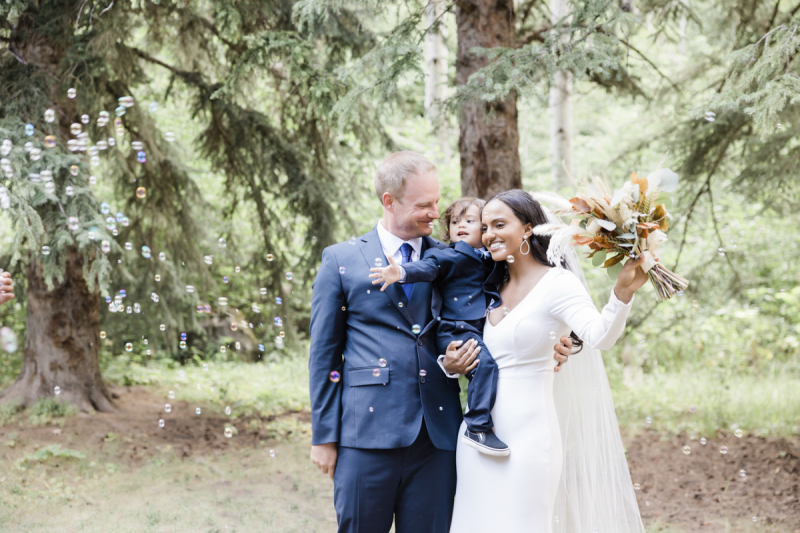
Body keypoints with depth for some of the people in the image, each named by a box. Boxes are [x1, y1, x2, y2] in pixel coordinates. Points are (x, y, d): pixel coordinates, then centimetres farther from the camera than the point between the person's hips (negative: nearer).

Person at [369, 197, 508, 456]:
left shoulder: (490, 259, 19)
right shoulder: (446, 256, 1)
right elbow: (427, 267, -18)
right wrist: (402, 272, -36)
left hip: (484, 331, 7)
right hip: (456, 331, -7)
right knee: (485, 362, -27)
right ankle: (477, 428, -23)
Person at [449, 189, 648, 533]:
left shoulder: (556, 282, -8)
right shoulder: (492, 289, 13)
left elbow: (600, 336, -25)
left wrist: (622, 292, -42)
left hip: (526, 436, -7)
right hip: (479, 435, 7)